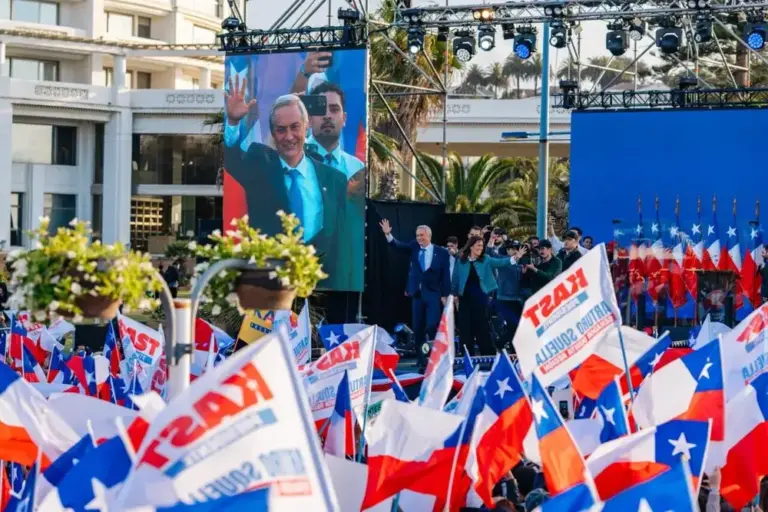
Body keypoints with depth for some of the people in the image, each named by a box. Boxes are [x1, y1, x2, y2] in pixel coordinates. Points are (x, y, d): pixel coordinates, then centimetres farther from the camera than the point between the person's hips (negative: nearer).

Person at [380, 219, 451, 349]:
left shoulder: (442, 252, -4)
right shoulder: (414, 247, 7)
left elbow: (446, 275, -4)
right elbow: (398, 245, -5)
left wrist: (445, 295, -9)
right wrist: (388, 234, -22)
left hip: (433, 294, -4)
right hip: (417, 293, 4)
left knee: (432, 327, -9)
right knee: (418, 328, 7)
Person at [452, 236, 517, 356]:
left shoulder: (485, 260, 0)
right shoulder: (461, 261, 2)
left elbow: (499, 262, -14)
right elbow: (455, 279, 9)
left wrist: (512, 259, -29)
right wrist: (454, 294, 8)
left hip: (480, 297, -1)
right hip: (465, 297, 1)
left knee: (482, 326, -1)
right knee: (466, 327, 3)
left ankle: (488, 354, 5)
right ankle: (468, 355, 11)